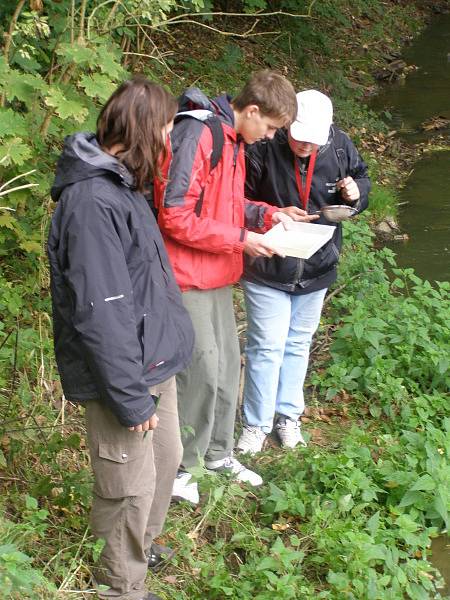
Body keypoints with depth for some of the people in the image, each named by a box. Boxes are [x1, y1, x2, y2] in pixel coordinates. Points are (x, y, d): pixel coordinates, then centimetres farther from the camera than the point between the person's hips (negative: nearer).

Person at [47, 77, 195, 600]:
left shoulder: (119, 183, 6)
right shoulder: (92, 203, -26)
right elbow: (100, 316, -27)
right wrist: (131, 399, -23)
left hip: (154, 362, 10)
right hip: (124, 376, -10)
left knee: (166, 459, 24)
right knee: (131, 486, 6)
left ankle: (139, 546, 47)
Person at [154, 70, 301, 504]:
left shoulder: (233, 139, 11)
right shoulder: (197, 136, -21)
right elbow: (175, 217, -23)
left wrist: (265, 213, 4)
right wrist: (240, 239, -19)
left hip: (219, 274, 10)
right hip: (189, 276, -10)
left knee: (227, 364, 15)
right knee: (202, 370, -5)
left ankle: (218, 453, 31)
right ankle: (177, 467, 11)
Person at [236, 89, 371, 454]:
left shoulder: (340, 146, -11)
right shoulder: (262, 149, -21)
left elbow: (361, 178, 8)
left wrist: (356, 193, -14)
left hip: (316, 269, 4)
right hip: (267, 268, -4)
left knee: (299, 342, 18)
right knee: (267, 346, 1)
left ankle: (288, 415, 34)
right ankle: (257, 424, 18)